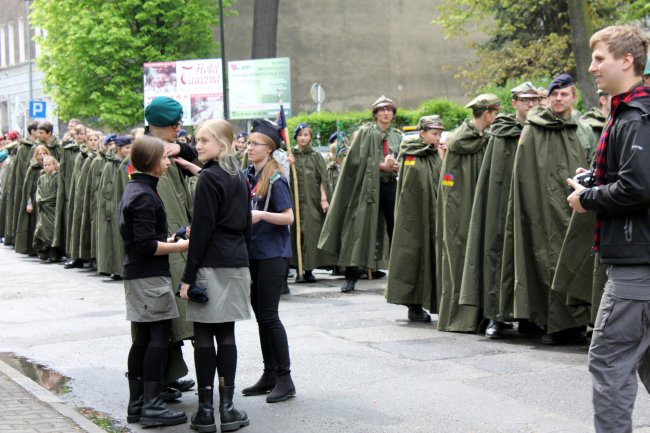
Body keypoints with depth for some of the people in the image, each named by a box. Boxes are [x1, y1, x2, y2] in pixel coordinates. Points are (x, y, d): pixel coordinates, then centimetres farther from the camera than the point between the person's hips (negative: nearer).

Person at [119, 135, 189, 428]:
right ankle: (152, 406, -7)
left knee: (143, 338, 12)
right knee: (159, 337, -7)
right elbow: (147, 245, -21)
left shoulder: (133, 190, 14)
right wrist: (178, 247, -13)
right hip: (150, 275, -10)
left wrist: (168, 240, 16)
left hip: (136, 273, 10)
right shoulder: (144, 196, -17)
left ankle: (136, 404, 16)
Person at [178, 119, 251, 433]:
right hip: (237, 263, 7)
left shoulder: (209, 178, -12)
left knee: (204, 336, -1)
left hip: (211, 265, -7)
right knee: (226, 335, 8)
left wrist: (188, 276, -11)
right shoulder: (239, 177, 12)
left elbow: (202, 230, -14)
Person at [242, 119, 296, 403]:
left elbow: (288, 217, -15)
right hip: (252, 252, 7)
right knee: (261, 314, 11)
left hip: (273, 254, -7)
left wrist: (262, 215, -29)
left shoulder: (275, 179, -12)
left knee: (268, 316, -7)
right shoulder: (247, 175, 8)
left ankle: (285, 379, -1)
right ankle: (270, 375, 20)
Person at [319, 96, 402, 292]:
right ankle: (351, 275, 2)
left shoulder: (397, 136, 15)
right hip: (369, 185, -4)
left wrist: (396, 165, -10)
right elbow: (358, 158, -6)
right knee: (360, 228, -4)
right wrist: (381, 165, -13)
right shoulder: (365, 132, 2)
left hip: (391, 186, 4)